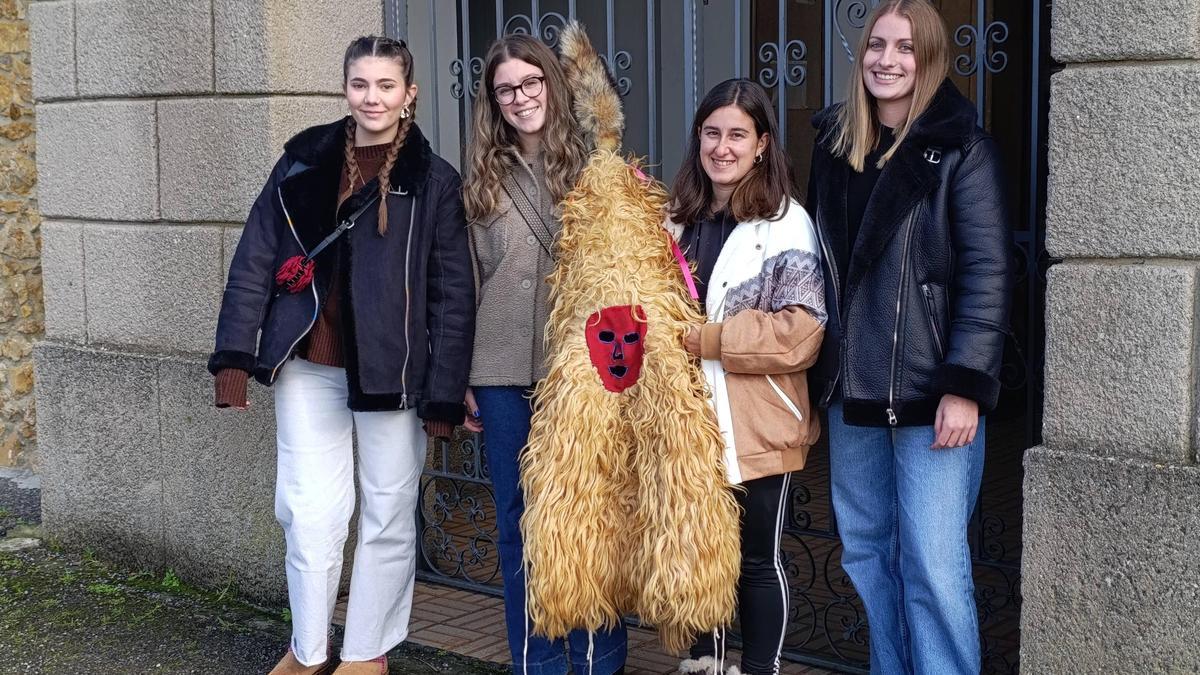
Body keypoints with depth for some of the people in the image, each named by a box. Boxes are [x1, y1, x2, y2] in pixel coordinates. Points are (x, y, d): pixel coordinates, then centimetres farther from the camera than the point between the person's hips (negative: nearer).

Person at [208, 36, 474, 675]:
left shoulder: (434, 182, -1)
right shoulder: (303, 163, 5)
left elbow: (453, 296, -2)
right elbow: (254, 262, 6)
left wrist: (443, 395, -6)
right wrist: (234, 358, -1)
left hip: (393, 372, -1)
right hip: (309, 367, 2)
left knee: (388, 517, 7)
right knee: (310, 514, 3)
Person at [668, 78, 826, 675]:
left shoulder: (786, 223, -9)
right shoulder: (677, 218, 10)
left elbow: (800, 332, -17)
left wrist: (704, 339, -19)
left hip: (756, 426, -5)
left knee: (756, 557, 8)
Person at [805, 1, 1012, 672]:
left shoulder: (962, 150, -5)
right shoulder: (835, 145, 11)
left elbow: (988, 274, -10)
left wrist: (965, 385, -17)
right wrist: (820, 376, 12)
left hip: (931, 397, -6)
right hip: (852, 393, 6)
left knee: (934, 568, -6)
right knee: (865, 553, 12)